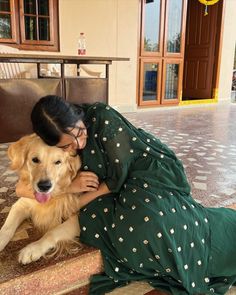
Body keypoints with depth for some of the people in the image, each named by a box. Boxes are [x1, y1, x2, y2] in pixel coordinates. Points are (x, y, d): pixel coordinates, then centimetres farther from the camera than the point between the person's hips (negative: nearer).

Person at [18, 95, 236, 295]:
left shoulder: (101, 116, -20)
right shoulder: (60, 150, -3)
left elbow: (120, 171, -17)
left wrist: (91, 195, -8)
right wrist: (71, 186, -17)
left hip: (148, 170, -5)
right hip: (120, 188, 6)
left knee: (150, 219, -33)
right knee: (90, 221, -23)